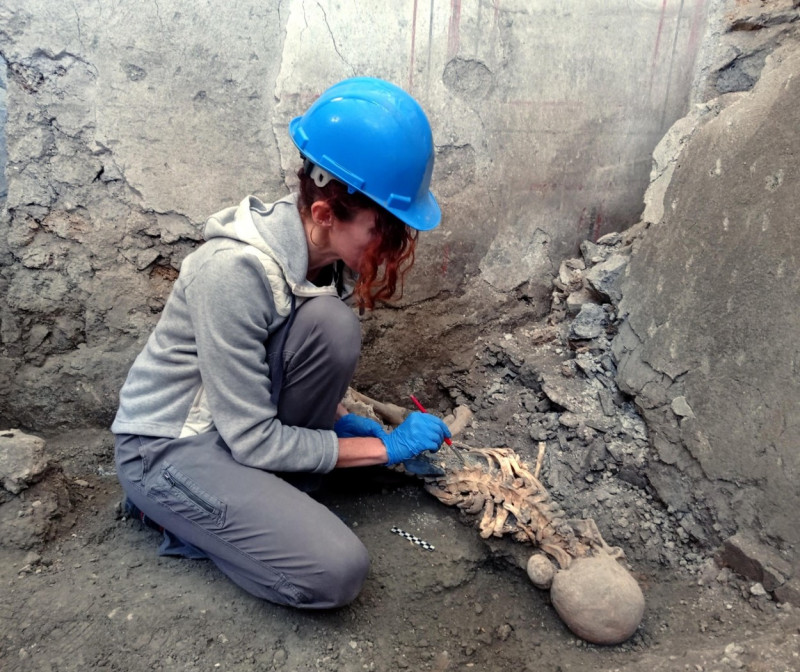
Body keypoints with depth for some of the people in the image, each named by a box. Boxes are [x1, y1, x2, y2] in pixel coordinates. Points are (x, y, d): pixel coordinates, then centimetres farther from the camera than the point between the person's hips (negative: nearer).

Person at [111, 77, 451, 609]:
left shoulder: (322, 245, -8)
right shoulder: (236, 269, -31)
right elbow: (252, 440, -25)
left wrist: (337, 416, -7)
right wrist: (385, 447, -18)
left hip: (244, 416, 7)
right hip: (168, 446, -7)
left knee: (332, 324, -22)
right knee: (337, 571, -20)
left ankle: (270, 488, -1)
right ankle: (171, 507, 2)